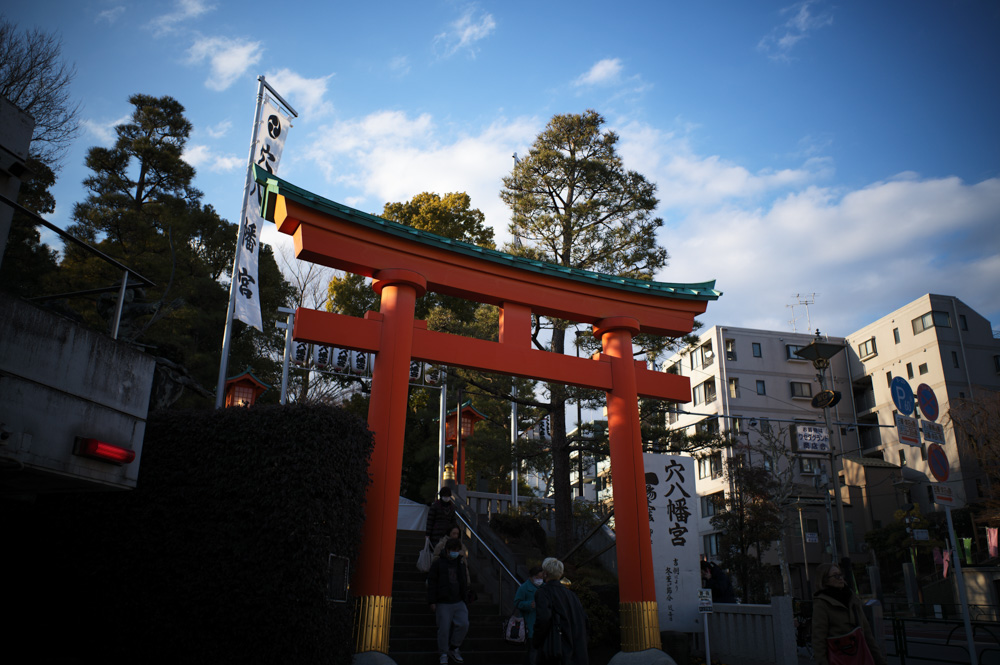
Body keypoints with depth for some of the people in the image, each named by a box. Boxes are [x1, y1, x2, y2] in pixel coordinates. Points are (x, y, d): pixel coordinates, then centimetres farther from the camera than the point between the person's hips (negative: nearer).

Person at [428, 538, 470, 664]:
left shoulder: (461, 562, 11)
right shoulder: (438, 563, -3)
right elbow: (431, 583, -4)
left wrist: (465, 596, 17)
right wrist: (432, 602, -8)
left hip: (459, 602, 4)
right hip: (443, 603, -4)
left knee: (463, 624, -7)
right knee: (444, 629, -2)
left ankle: (453, 649, 14)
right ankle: (443, 654, 16)